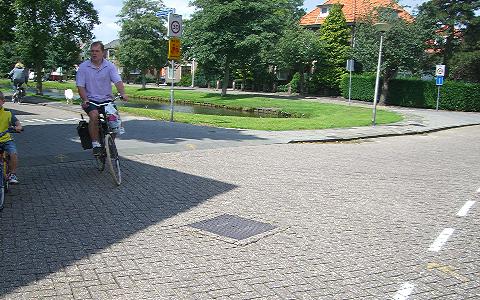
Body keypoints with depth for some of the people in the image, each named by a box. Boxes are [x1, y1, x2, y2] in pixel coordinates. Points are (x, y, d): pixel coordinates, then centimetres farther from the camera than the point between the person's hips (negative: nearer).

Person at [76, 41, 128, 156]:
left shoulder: (110, 66, 3)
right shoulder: (83, 67, 1)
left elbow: (118, 81, -9)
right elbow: (80, 86, -3)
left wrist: (123, 94, -28)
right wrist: (85, 100, -19)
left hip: (107, 99, 2)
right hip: (91, 99, -2)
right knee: (94, 115, -30)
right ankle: (95, 144, -21)